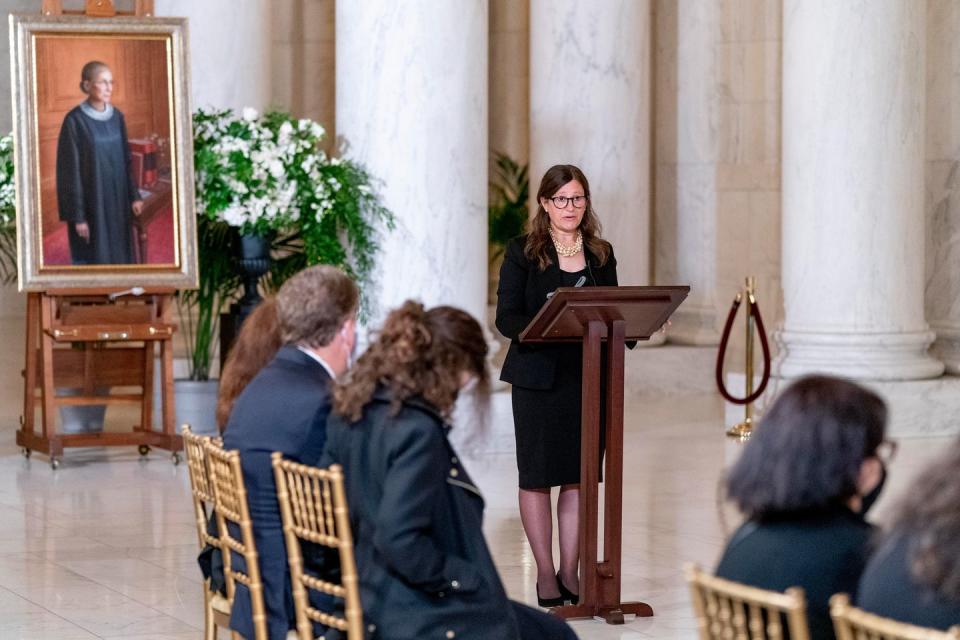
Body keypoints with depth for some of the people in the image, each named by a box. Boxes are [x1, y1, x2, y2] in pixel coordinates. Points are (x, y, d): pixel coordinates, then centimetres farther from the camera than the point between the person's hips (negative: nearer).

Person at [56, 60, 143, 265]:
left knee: (119, 257, 11)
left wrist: (133, 195, 6)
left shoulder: (116, 116, 3)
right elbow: (70, 171, -14)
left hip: (117, 200, 6)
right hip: (90, 201, -6)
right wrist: (77, 215, -15)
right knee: (93, 262, 2)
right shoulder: (75, 121, -15)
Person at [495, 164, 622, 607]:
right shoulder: (522, 253, -2)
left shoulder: (601, 254, 10)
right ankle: (545, 574, 11)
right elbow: (506, 317, -8)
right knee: (537, 475, 2)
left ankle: (570, 572, 14)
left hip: (588, 375, 4)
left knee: (578, 476, 6)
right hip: (538, 376, -3)